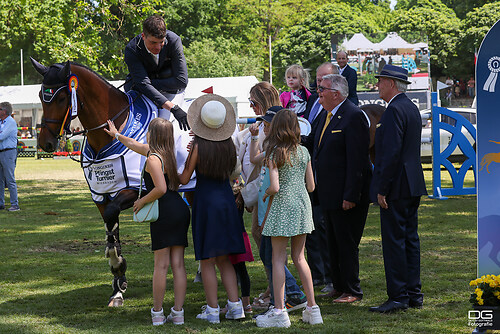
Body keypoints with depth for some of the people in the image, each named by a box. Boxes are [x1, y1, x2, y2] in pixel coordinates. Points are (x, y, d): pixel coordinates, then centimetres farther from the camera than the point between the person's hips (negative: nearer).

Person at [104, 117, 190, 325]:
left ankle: (157, 312, 4)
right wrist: (117, 135, 46)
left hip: (164, 212, -8)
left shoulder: (153, 158, -11)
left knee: (161, 265, -2)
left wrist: (142, 201, -8)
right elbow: (135, 145, 33)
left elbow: (161, 188, -23)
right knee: (178, 264, 5)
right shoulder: (166, 153, 16)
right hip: (181, 209, 8)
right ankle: (178, 312, 4)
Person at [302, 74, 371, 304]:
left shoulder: (353, 116, -18)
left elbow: (357, 160, -21)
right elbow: (310, 143, 19)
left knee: (347, 243, -1)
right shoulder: (328, 116, 13)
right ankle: (339, 286, 26)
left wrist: (350, 196, -24)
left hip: (346, 195, -10)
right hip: (329, 194, 10)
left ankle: (352, 291, 8)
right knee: (333, 242, 16)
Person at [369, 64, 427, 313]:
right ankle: (414, 294, 16)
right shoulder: (411, 108, 15)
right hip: (413, 185, 10)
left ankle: (398, 297, -4)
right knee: (410, 239, 12)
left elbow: (391, 153, -22)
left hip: (397, 187, -10)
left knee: (394, 241, -6)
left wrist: (382, 189, -19)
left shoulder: (394, 110, -16)